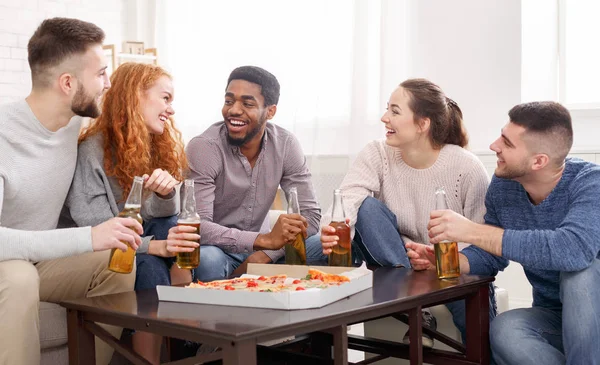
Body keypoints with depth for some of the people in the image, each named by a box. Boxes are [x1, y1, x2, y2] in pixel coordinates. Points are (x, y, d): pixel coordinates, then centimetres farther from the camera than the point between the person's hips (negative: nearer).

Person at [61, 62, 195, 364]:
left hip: (139, 238, 5)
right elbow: (94, 226, -23)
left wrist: (166, 193, -31)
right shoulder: (93, 149, -19)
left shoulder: (162, 145, 0)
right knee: (149, 266, -33)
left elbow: (162, 214, -6)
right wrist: (154, 245, -35)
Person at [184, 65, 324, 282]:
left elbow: (309, 214, -6)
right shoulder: (203, 148, -18)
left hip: (256, 250, 4)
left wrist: (263, 256, -22)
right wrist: (265, 239, -40)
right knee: (208, 260, -38)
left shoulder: (286, 145, -5)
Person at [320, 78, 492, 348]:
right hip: (395, 265, 3)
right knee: (368, 207, -26)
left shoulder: (467, 169, -14)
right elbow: (347, 200, -26)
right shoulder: (377, 155, -9)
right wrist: (332, 231, -49)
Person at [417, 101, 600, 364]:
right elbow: (491, 256, 8)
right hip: (552, 315, 4)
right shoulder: (502, 187, -5)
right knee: (503, 330, -29)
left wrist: (472, 231, -38)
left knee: (579, 269, -35)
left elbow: (573, 250, -42)